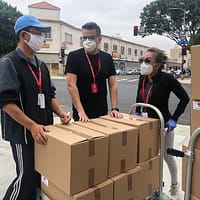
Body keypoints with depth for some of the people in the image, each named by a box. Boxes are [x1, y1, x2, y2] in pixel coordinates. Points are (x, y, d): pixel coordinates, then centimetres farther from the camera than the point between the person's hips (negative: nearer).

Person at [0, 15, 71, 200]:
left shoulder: (41, 65, 13)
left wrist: (61, 113, 0)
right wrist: (32, 126, -24)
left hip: (43, 131, 8)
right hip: (23, 133, -7)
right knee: (26, 178, 1)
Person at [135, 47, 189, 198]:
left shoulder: (167, 79, -20)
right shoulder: (143, 78, -2)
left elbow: (185, 98, -14)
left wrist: (174, 119, -18)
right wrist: (137, 112, 4)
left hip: (163, 124, -5)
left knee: (167, 156, 14)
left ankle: (174, 184, 43)